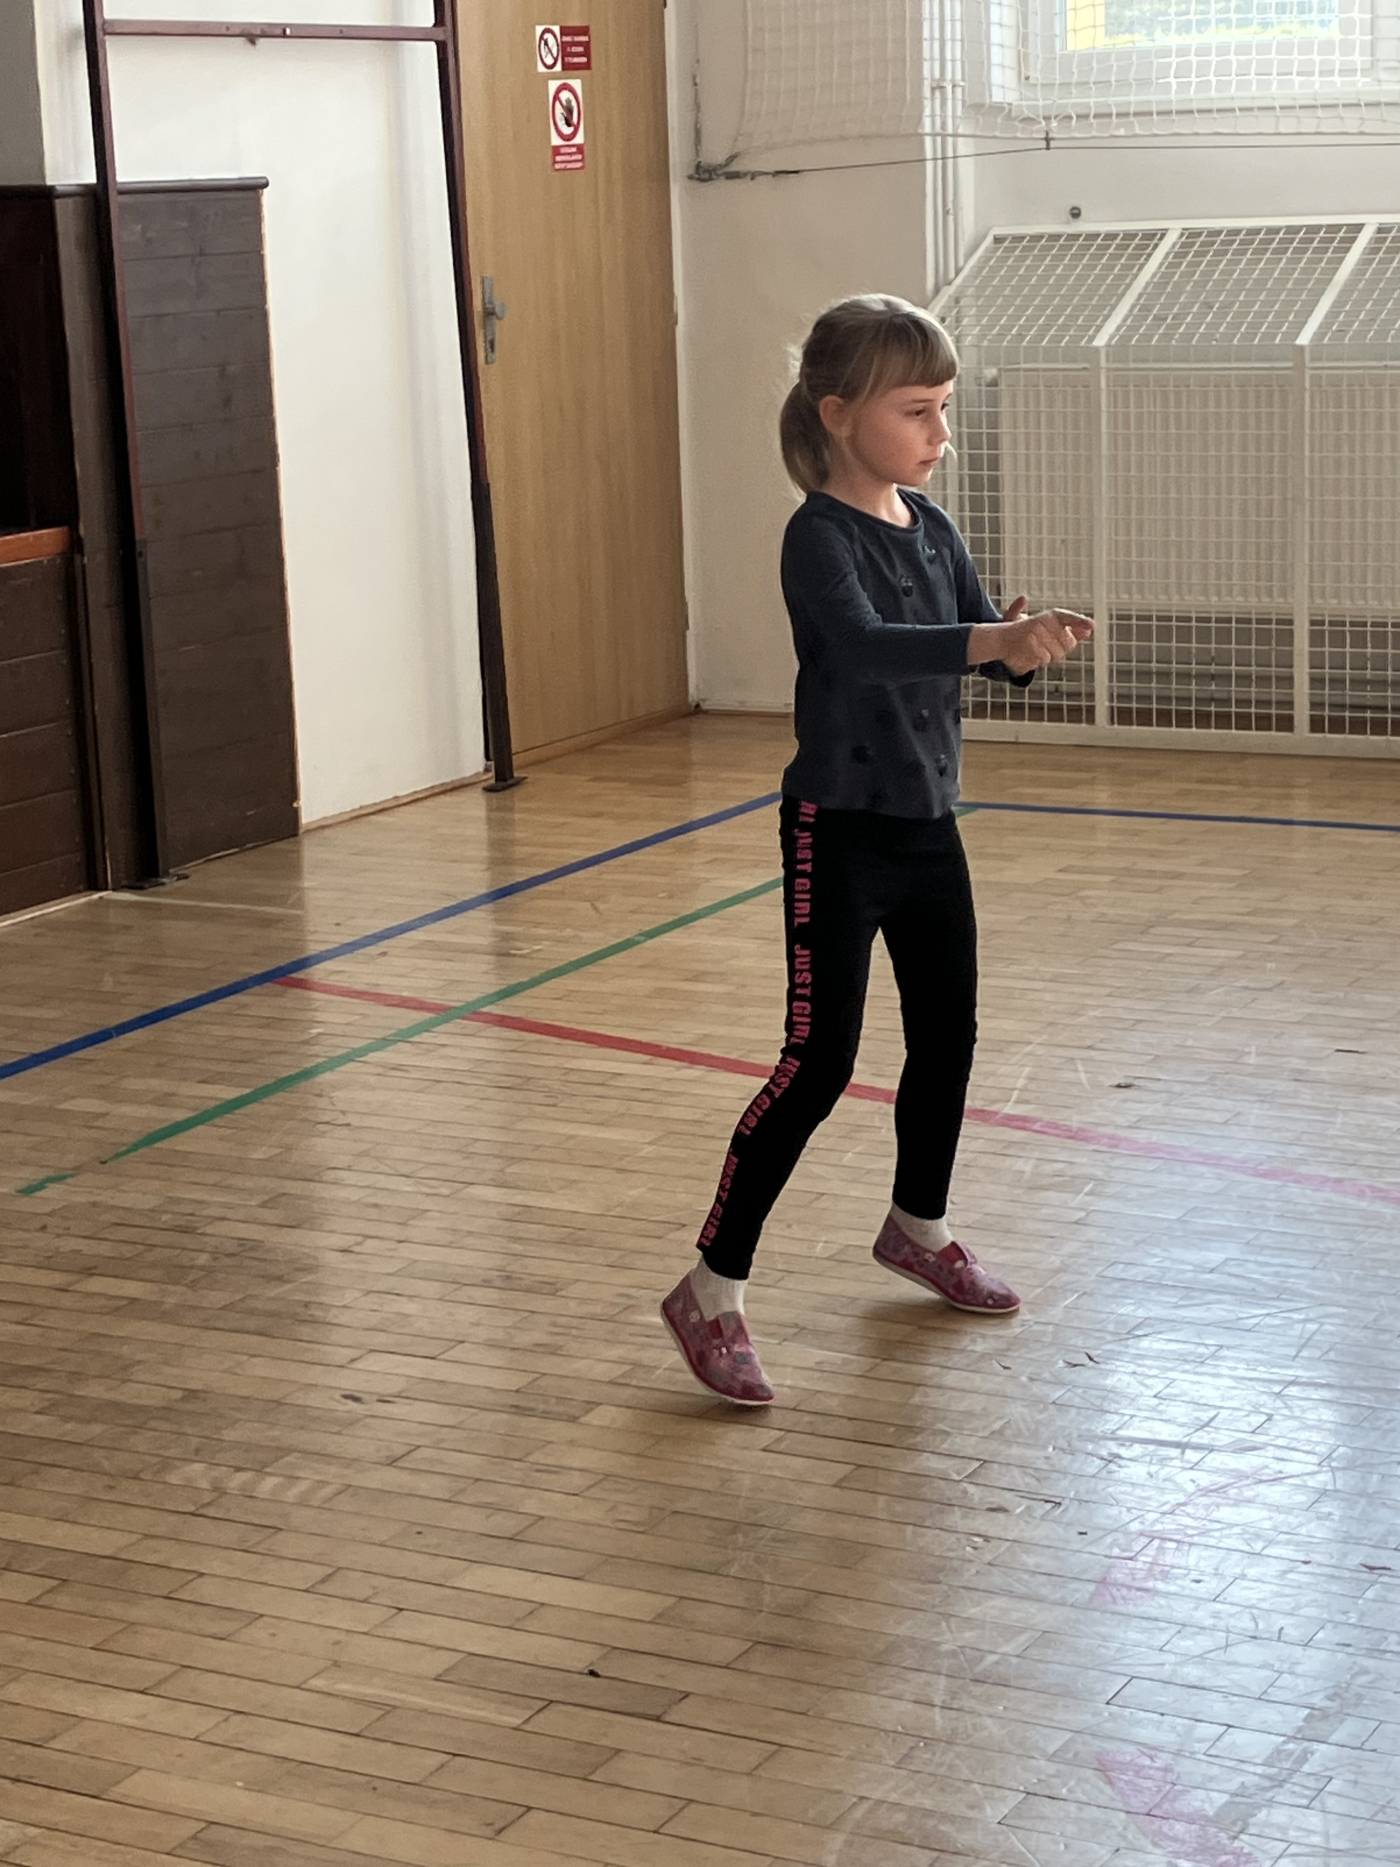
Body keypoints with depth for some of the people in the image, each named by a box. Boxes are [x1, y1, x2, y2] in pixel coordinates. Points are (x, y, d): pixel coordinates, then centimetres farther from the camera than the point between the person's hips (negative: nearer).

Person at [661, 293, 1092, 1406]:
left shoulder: (931, 528, 6)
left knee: (947, 1036, 17)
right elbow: (862, 645, -35)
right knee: (820, 1062, -9)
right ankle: (712, 1289, -2)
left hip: (926, 825, 8)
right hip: (839, 832, -8)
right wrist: (994, 638, -47)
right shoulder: (820, 536, -17)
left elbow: (987, 651, 3)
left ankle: (917, 1229, 40)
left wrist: (1030, 643, -20)